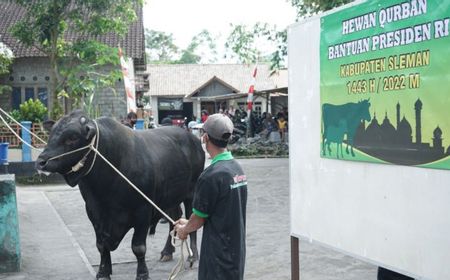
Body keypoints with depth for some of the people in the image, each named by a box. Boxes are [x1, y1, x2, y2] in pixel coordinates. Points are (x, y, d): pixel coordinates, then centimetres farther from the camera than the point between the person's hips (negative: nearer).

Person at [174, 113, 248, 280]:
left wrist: (184, 230, 11)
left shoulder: (211, 176, -21)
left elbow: (199, 218, -11)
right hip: (237, 250, 8)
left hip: (218, 253, -8)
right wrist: (189, 223, 21)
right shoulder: (237, 168, 5)